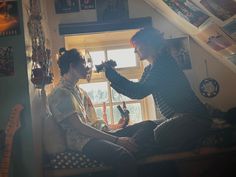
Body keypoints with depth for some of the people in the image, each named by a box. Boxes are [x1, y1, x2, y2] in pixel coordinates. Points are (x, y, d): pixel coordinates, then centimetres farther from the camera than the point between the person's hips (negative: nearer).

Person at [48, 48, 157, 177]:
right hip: (81, 141, -9)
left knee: (148, 125, -6)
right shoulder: (60, 93, -6)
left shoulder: (77, 90, 25)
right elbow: (79, 126, -15)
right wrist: (116, 140, -19)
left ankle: (127, 150, -29)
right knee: (122, 157, -39)